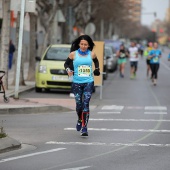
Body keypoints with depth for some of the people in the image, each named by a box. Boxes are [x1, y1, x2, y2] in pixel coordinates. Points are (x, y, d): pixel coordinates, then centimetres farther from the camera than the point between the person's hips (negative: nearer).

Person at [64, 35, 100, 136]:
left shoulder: (92, 54, 3)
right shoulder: (73, 54, 0)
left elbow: (96, 61, 24)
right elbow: (66, 63, 11)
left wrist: (97, 69, 12)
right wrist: (68, 70, -7)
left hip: (89, 82, 0)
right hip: (77, 83, 0)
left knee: (86, 104, -11)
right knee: (79, 104, 5)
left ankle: (84, 128, -12)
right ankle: (80, 120, 37)